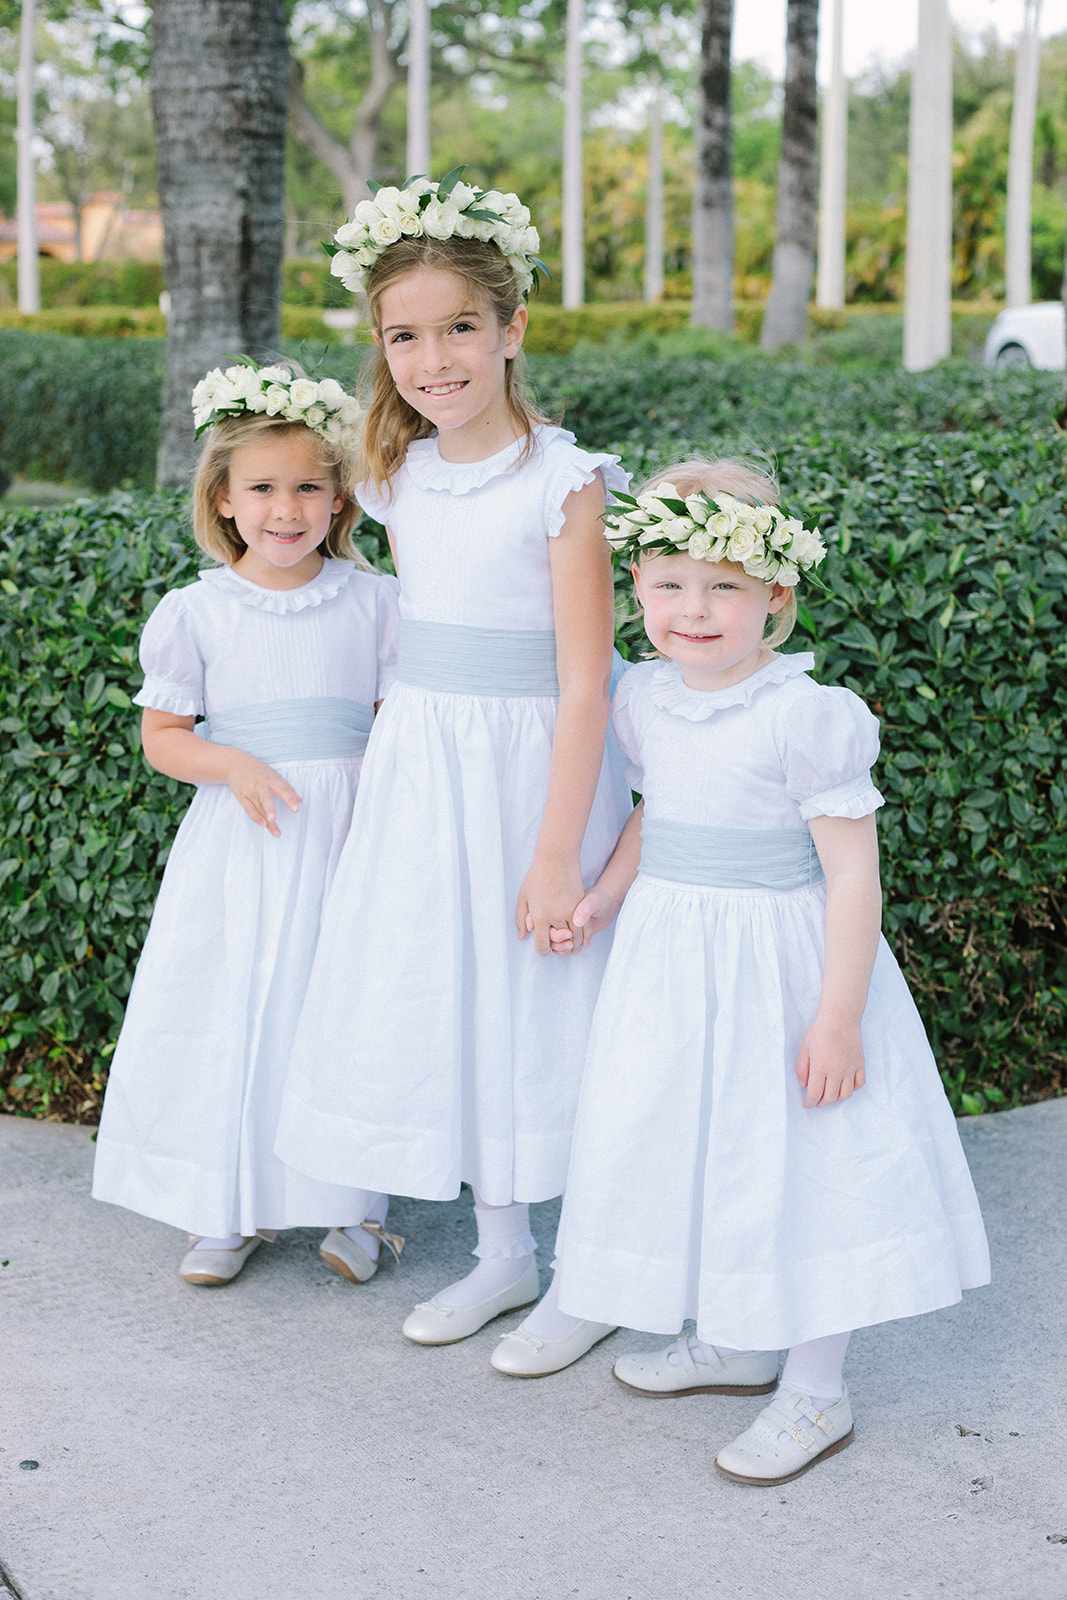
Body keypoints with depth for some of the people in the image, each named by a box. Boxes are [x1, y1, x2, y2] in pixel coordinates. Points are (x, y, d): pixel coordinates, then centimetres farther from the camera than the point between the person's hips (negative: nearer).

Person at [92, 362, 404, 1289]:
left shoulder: (374, 602, 1)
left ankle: (350, 1204, 20)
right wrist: (230, 764, -14)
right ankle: (233, 1208, 21)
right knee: (229, 1011, 3)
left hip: (349, 837, 0)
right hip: (240, 840, 0)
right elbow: (161, 733, 4)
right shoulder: (196, 613, 0)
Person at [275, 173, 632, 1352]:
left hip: (526, 765, -6)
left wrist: (558, 856, -17)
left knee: (539, 1005, 3)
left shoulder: (561, 481, -14)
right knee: (438, 1000, 12)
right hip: (417, 768, 6)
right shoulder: (404, 477, 5)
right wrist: (376, 775, 13)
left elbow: (582, 686, -16)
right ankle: (502, 1254, 29)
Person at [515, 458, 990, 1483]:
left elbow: (852, 872, -17)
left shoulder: (807, 716, -19)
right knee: (687, 1143, 17)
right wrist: (601, 899, 6)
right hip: (669, 957, 7)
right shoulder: (648, 699, 2)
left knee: (793, 1161, 1)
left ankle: (814, 1392, 17)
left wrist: (839, 1017, -19)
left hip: (777, 962, -7)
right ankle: (732, 1344, 38)